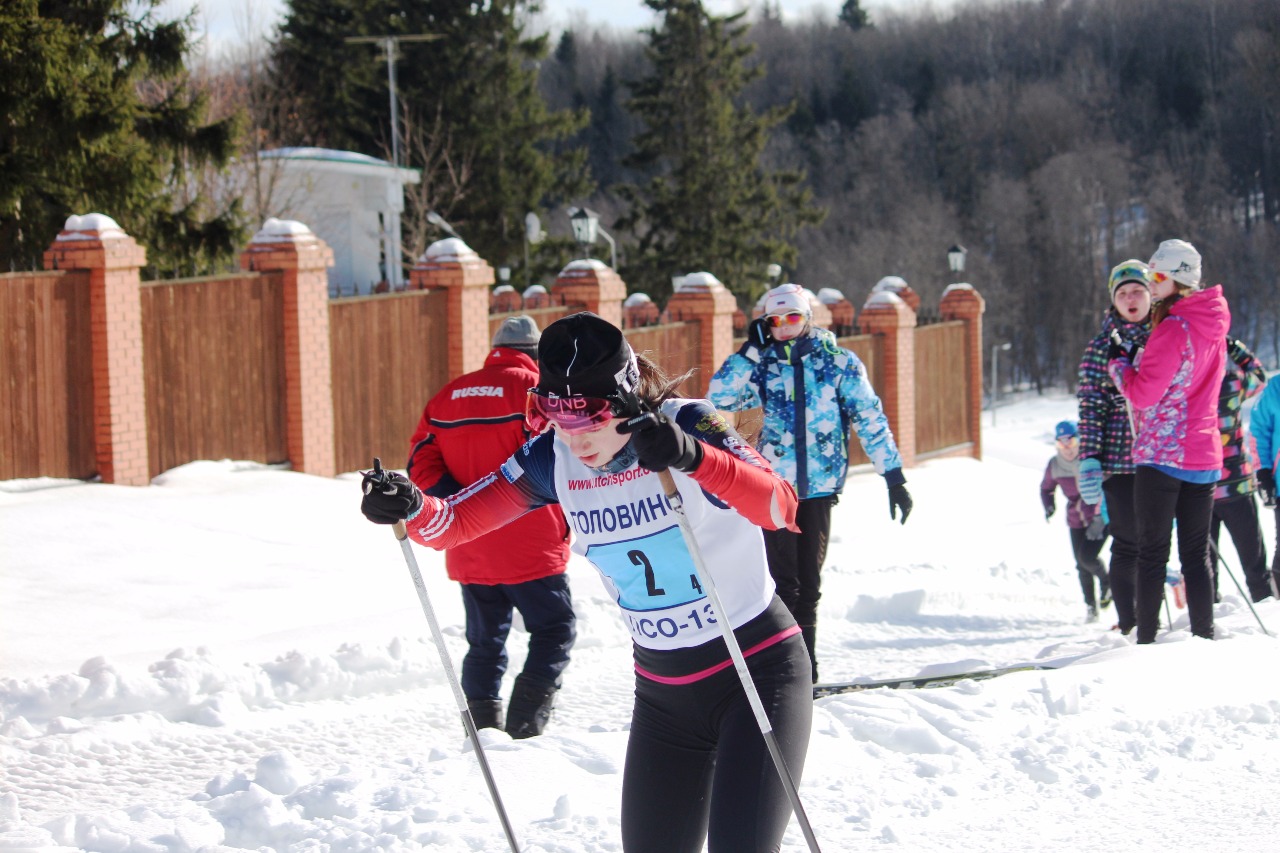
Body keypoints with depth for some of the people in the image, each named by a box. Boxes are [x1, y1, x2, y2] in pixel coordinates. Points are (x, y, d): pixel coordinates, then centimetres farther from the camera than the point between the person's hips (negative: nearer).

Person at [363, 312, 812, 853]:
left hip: (756, 671, -5)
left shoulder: (686, 425, -19)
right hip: (661, 691, 5)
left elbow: (781, 508, -34)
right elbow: (455, 522, -6)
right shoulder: (554, 458, -5)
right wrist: (410, 507, -29)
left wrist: (694, 457, -51)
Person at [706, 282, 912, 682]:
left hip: (820, 486, 0)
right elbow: (719, 398, -7)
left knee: (809, 581, 7)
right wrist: (751, 349, -8)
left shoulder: (840, 363, 1)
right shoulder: (762, 366, 5)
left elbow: (870, 420, 1)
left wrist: (894, 476, -3)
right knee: (783, 579, -5)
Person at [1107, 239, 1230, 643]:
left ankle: (1147, 640, -2)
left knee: (1151, 552, -1)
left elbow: (1143, 394, -16)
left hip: (1163, 453, -7)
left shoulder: (1173, 329, -15)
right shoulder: (1212, 326, 11)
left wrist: (1119, 363, 1)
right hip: (1204, 455, 7)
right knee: (1196, 554, 9)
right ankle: (1204, 638, 6)